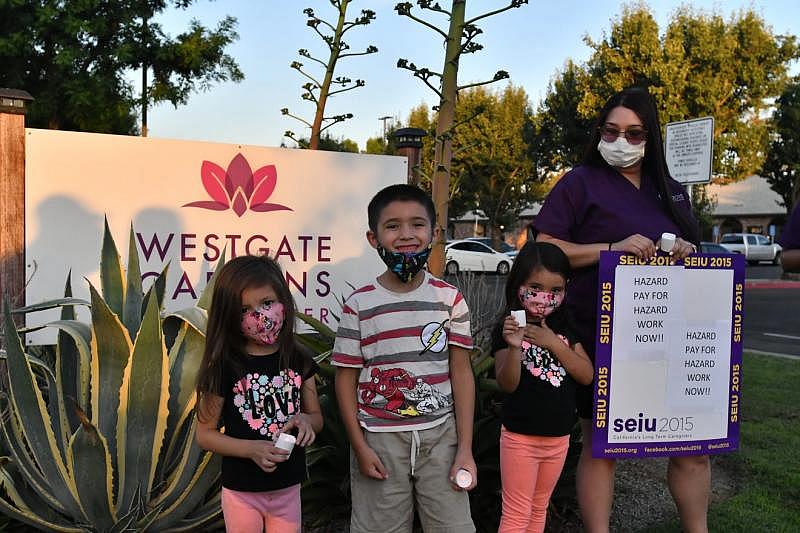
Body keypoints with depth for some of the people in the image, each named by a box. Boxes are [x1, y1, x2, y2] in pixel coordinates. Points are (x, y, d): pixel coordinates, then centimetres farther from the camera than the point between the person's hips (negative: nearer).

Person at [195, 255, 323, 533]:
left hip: (288, 489, 3)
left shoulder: (298, 361, -2)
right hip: (242, 491, -3)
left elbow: (317, 418, 9)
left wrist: (305, 420, -14)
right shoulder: (224, 367, -12)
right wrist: (252, 449, -21)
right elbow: (205, 434, -7)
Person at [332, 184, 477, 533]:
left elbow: (461, 373, 1)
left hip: (440, 435, 1)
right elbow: (346, 378, 0)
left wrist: (465, 448, -2)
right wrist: (359, 447, -4)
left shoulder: (449, 299, 1)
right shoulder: (359, 305, -4)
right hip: (380, 438, -1)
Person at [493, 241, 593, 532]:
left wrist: (553, 344, -17)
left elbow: (587, 375, -5)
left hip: (559, 436, 5)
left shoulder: (566, 328, 3)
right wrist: (514, 346, -34)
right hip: (521, 436, -5)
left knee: (539, 509, 19)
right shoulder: (506, 328, -10)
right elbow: (507, 384, -17)